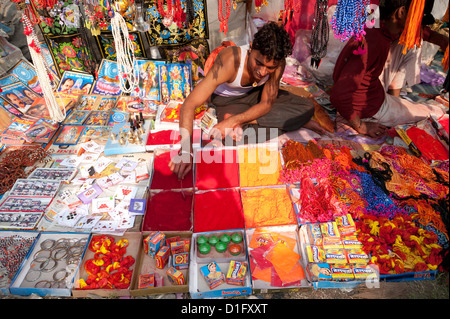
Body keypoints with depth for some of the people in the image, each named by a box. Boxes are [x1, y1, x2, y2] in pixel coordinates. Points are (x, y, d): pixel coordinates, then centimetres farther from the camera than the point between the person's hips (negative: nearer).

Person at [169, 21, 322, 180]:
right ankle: (295, 122, -13)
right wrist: (186, 150, -51)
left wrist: (234, 121, -36)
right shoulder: (229, 61, -37)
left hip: (256, 94, 4)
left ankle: (242, 123, -20)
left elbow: (266, 104, -18)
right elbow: (189, 105, -41)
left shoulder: (278, 64, -25)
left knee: (307, 107, -13)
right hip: (228, 100, -4)